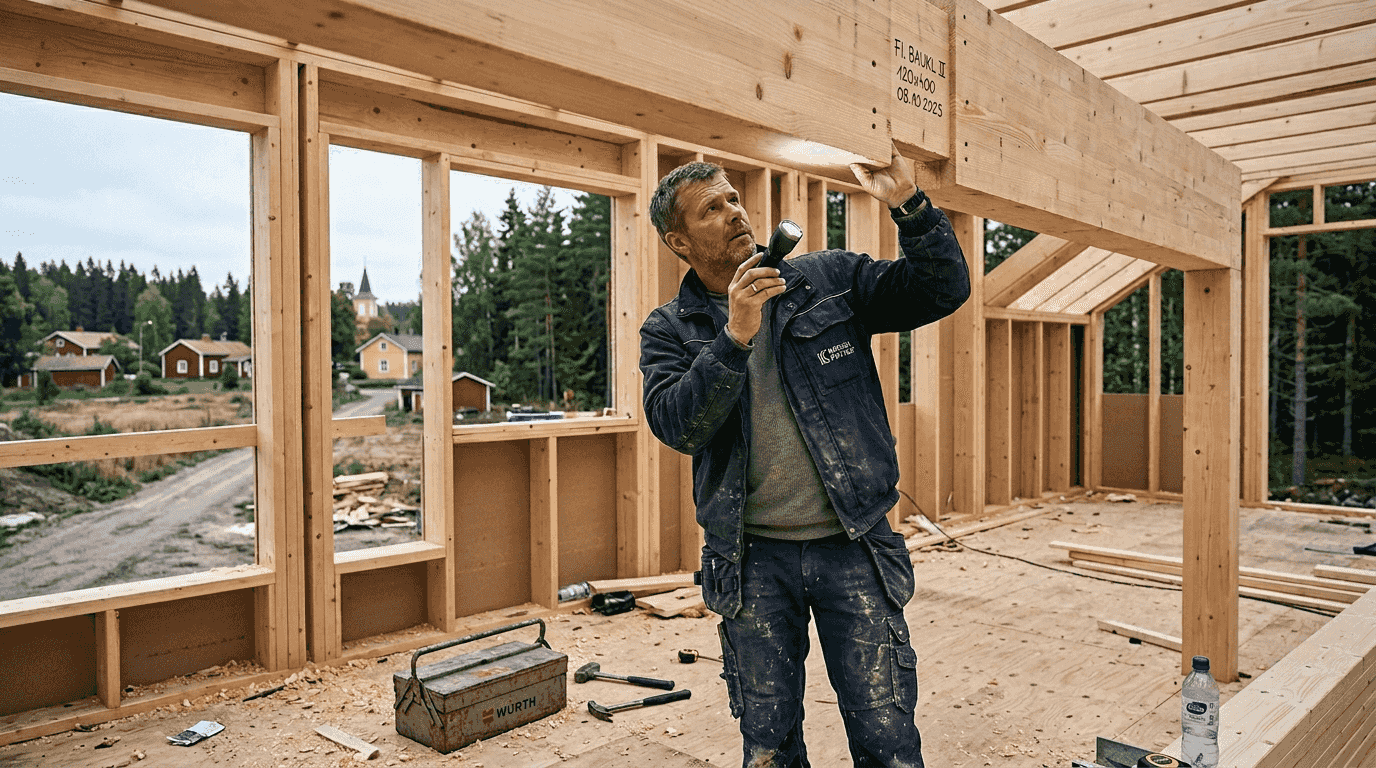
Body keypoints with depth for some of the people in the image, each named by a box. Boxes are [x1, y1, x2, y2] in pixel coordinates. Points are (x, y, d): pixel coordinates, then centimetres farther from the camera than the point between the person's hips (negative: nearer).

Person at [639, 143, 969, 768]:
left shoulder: (829, 279, 2)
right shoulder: (668, 330, 1)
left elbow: (943, 290, -2)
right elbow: (676, 426, -14)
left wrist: (910, 206, -15)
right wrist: (735, 336, -24)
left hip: (853, 546, 0)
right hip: (754, 560, 1)